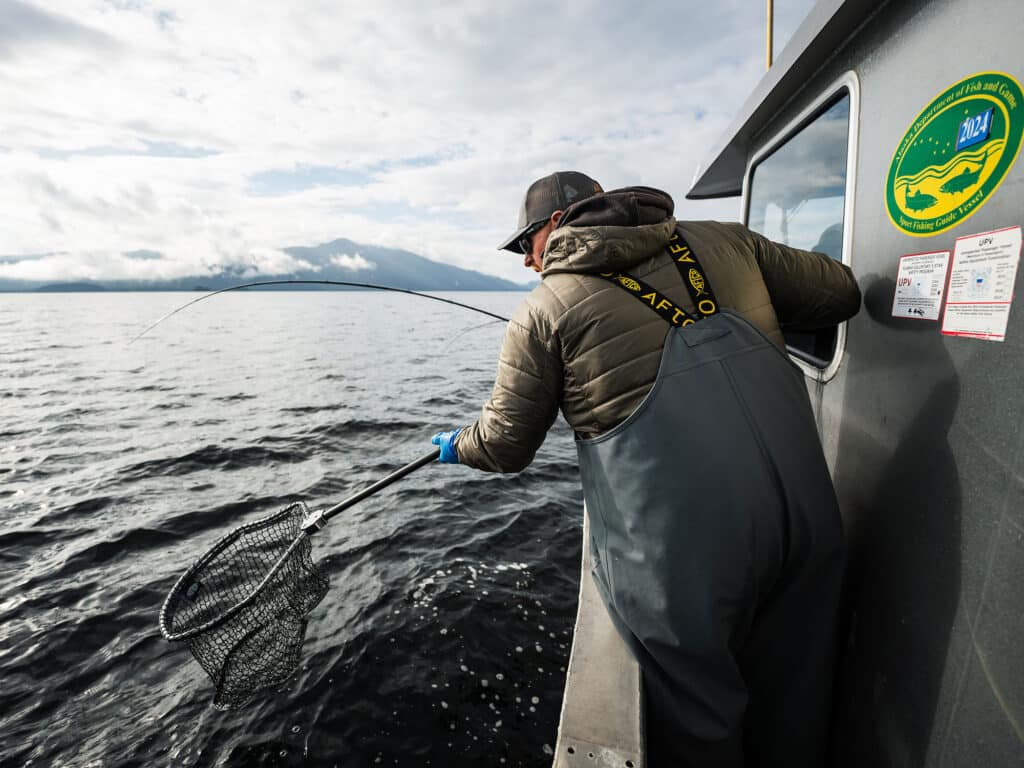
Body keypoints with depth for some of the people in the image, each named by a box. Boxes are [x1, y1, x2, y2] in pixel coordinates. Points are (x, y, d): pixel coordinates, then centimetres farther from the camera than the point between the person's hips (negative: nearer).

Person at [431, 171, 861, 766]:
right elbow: (841, 293, 16)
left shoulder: (546, 308, -2)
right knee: (792, 710, 28)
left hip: (681, 549, -5)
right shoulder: (723, 241, 10)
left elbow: (505, 448, 3)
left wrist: (456, 445, 25)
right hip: (804, 512, 6)